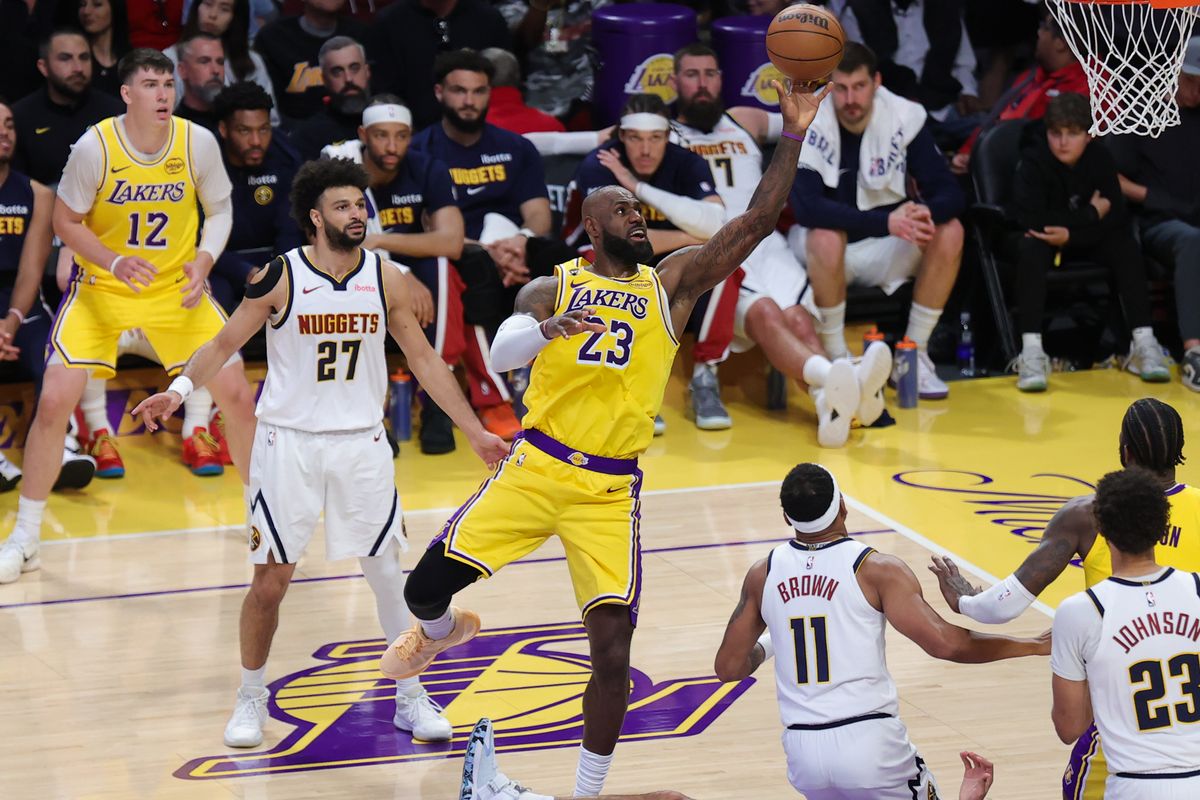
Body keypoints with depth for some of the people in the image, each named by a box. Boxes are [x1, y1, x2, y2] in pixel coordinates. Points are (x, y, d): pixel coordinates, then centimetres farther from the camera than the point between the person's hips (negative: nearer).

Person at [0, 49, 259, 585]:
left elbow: (219, 210, 3)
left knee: (237, 395, -3)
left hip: (175, 287, 2)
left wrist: (202, 262, -15)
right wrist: (114, 263, -24)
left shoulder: (198, 142, -13)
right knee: (54, 401, -13)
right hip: (100, 288, -2)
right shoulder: (94, 147, -18)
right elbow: (66, 222, -8)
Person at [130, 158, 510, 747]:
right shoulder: (280, 278, -9)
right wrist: (179, 389, -19)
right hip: (288, 440, -2)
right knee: (270, 581, 2)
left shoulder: (385, 279, -1)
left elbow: (423, 359, 8)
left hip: (361, 443, 2)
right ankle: (251, 701, 20)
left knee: (389, 573, 5)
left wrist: (475, 431, 8)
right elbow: (224, 344, -2)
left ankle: (411, 698, 18)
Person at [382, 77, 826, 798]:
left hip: (610, 491, 0)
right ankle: (442, 631, 35)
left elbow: (757, 224, 0)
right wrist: (548, 328, -34)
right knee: (426, 587, -4)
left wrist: (793, 136, -7)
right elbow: (500, 353, -13)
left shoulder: (672, 284, 7)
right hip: (534, 469, 0)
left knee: (613, 648, -10)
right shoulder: (554, 287, 5)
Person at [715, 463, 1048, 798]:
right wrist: (1031, 646, -5)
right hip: (869, 742, -4)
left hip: (802, 749, 4)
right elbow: (944, 643, -15)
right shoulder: (875, 569, -9)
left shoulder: (763, 574, 4)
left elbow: (729, 667, 10)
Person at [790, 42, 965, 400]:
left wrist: (926, 213, -38)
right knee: (826, 237, -36)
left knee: (949, 232, -22)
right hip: (827, 248, -3)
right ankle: (835, 359, -19)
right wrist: (886, 221, -42)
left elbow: (949, 193, -12)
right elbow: (805, 206, -31)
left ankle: (914, 355, -11)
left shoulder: (905, 117, -10)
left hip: (884, 249, 3)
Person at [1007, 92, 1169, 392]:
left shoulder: (1101, 158, -12)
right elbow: (1028, 217, -32)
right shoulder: (1034, 161, -22)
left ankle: (1143, 342, -22)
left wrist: (1071, 233, -31)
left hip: (1083, 243, 3)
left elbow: (1118, 217, -15)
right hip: (1043, 238, -3)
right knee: (1031, 248, -35)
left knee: (1126, 245, -21)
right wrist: (1090, 215, -25)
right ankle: (1031, 351, -41)